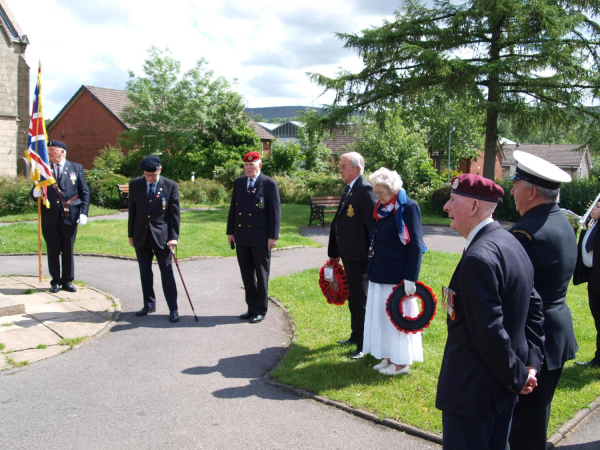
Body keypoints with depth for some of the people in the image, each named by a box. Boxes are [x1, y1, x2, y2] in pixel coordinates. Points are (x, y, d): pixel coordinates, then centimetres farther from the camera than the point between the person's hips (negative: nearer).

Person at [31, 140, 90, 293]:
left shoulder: (76, 168, 6)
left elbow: (85, 192, 4)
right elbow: (35, 192, 10)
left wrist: (83, 212, -6)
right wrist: (35, 193, -14)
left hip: (69, 216, -1)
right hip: (50, 217, 1)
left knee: (68, 251, 6)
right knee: (53, 251, 6)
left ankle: (67, 281, 17)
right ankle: (56, 281, 18)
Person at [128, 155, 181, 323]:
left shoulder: (170, 186, -6)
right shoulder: (135, 184, 1)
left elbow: (174, 213, -4)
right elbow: (132, 211, 7)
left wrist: (173, 237, -8)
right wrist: (131, 234, 8)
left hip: (162, 236, -3)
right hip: (141, 235, 3)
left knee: (167, 273, -1)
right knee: (145, 272, 11)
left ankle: (173, 309, 5)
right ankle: (149, 305, 26)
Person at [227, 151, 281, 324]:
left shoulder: (269, 184, -6)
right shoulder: (238, 183, 10)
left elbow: (275, 211, -8)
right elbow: (233, 208, 14)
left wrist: (273, 236, -12)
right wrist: (230, 231, 10)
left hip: (261, 238, -5)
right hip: (242, 237, 5)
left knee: (261, 275, 5)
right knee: (247, 275, 12)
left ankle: (260, 310, 15)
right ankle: (251, 307, 24)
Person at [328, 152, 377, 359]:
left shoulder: (365, 190, -18)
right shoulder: (349, 189, 12)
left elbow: (374, 224, -23)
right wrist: (334, 253, 18)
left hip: (360, 257, -9)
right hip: (349, 256, 9)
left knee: (360, 302, 2)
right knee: (353, 299, 21)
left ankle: (364, 345, 14)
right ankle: (356, 336, 37)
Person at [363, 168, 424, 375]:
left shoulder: (408, 207, -13)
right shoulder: (381, 209, 8)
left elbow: (416, 246, -15)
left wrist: (411, 278, -18)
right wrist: (373, 268, 13)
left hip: (397, 275, -8)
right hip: (380, 273, 8)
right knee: (381, 315, 14)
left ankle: (401, 362, 16)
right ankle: (389, 357, 26)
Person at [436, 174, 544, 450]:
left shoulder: (478, 257, -25)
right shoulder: (510, 244, 6)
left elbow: (490, 332, -25)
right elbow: (533, 308, 11)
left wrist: (518, 377, -12)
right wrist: (531, 363, 7)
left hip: (473, 391, -9)